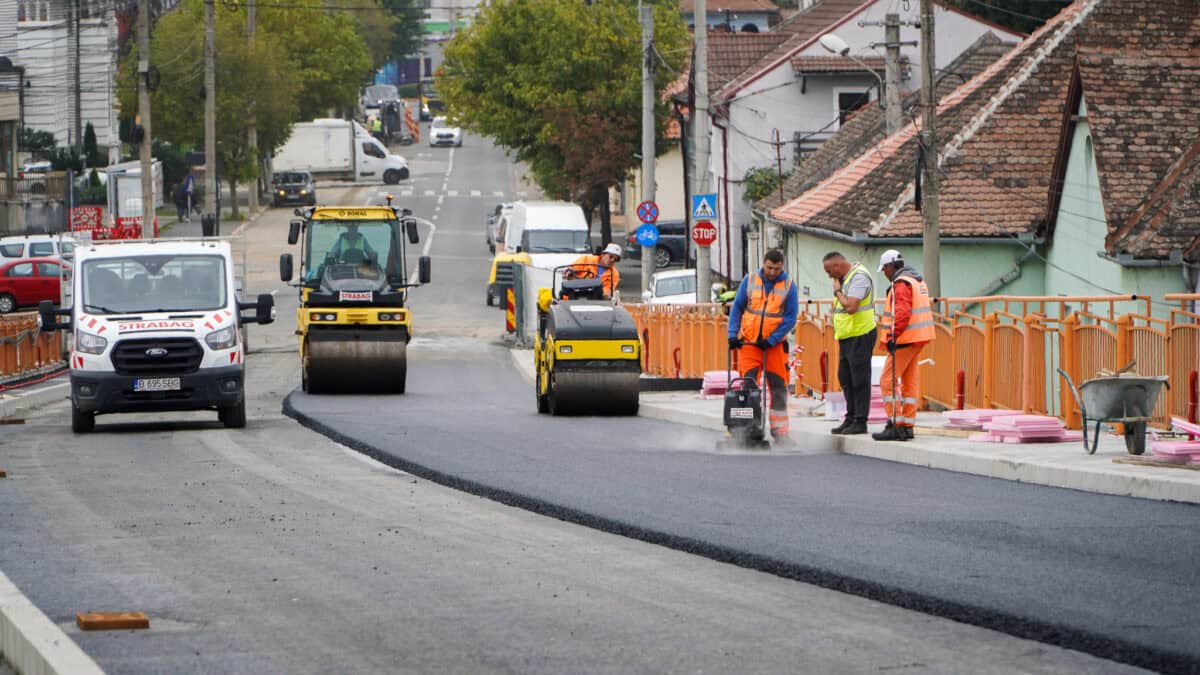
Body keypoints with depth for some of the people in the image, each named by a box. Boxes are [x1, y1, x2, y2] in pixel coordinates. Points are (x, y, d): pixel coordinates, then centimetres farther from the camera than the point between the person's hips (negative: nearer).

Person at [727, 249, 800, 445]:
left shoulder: (788, 286, -4)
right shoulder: (750, 281, 1)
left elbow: (790, 318, -7)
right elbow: (737, 308, 6)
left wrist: (770, 341, -13)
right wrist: (733, 334, -4)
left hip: (775, 343, 0)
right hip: (749, 342, 0)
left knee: (778, 387, 1)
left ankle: (780, 431, 7)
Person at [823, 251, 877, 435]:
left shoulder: (859, 277, -16)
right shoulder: (846, 278, 15)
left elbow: (851, 307, -24)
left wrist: (837, 291, -13)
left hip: (859, 336, -10)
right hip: (847, 337, 10)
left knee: (859, 380, -6)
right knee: (845, 378, 13)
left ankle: (860, 422, -4)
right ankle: (851, 418, 20)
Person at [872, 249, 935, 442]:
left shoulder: (901, 284, -14)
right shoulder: (918, 281, 17)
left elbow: (902, 312, -24)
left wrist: (893, 336, -26)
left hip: (904, 339, -10)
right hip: (918, 339, 10)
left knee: (888, 381, -7)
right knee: (910, 382, 10)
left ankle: (894, 426, -11)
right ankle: (907, 426, 11)